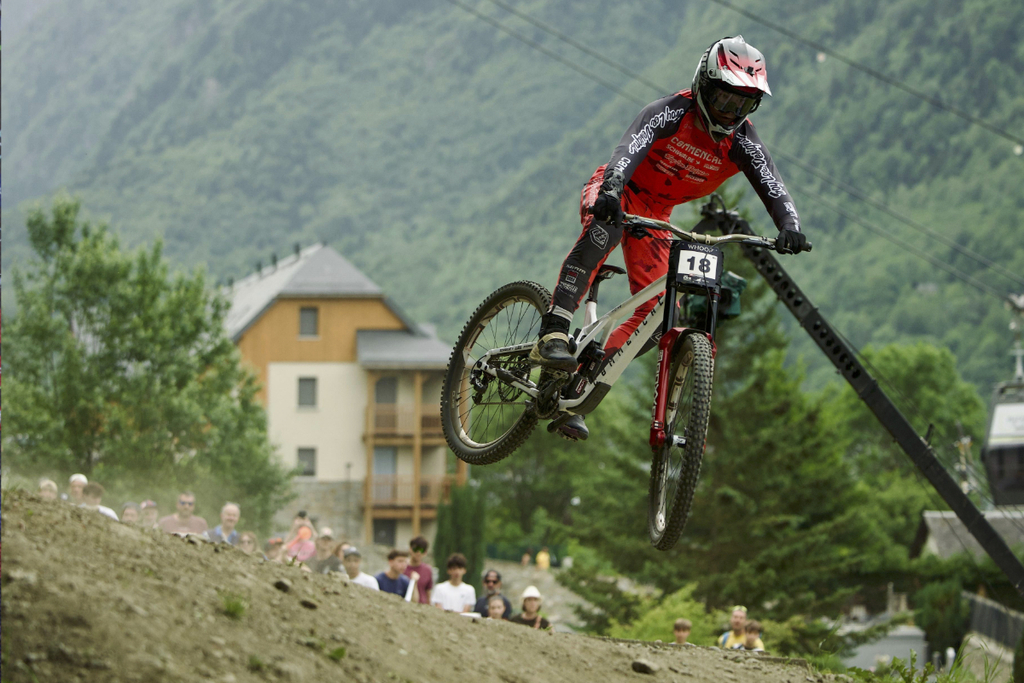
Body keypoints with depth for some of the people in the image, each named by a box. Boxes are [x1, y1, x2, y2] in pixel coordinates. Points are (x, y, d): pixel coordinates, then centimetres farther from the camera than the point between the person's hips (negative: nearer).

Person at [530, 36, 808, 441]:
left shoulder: (742, 144, -12)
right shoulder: (672, 113, -25)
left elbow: (773, 188, -25)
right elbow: (631, 147, -43)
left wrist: (789, 226, -47)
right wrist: (610, 191, -63)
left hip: (655, 215, 5)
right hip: (615, 195, -5)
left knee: (656, 310, -12)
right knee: (604, 228, -41)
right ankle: (552, 335, -47)